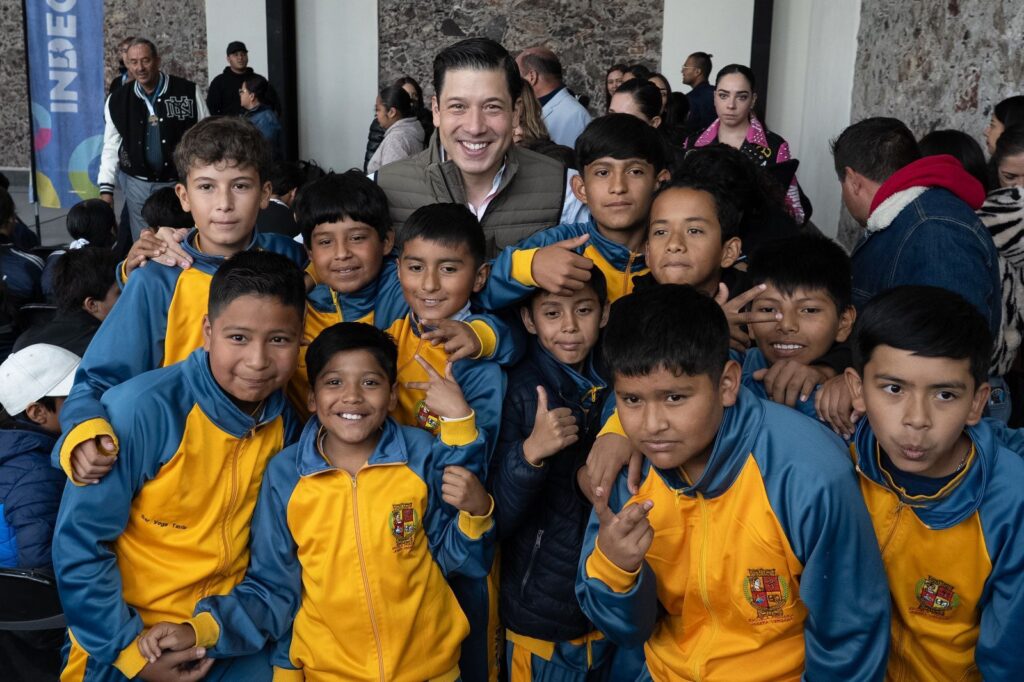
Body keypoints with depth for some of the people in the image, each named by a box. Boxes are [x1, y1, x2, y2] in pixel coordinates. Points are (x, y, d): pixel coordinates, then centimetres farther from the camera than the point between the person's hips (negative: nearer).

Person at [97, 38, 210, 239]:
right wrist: (106, 188, 2)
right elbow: (111, 147, 8)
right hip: (137, 184, 2)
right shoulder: (117, 100, 2)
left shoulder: (188, 92, -6)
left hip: (180, 183, -2)